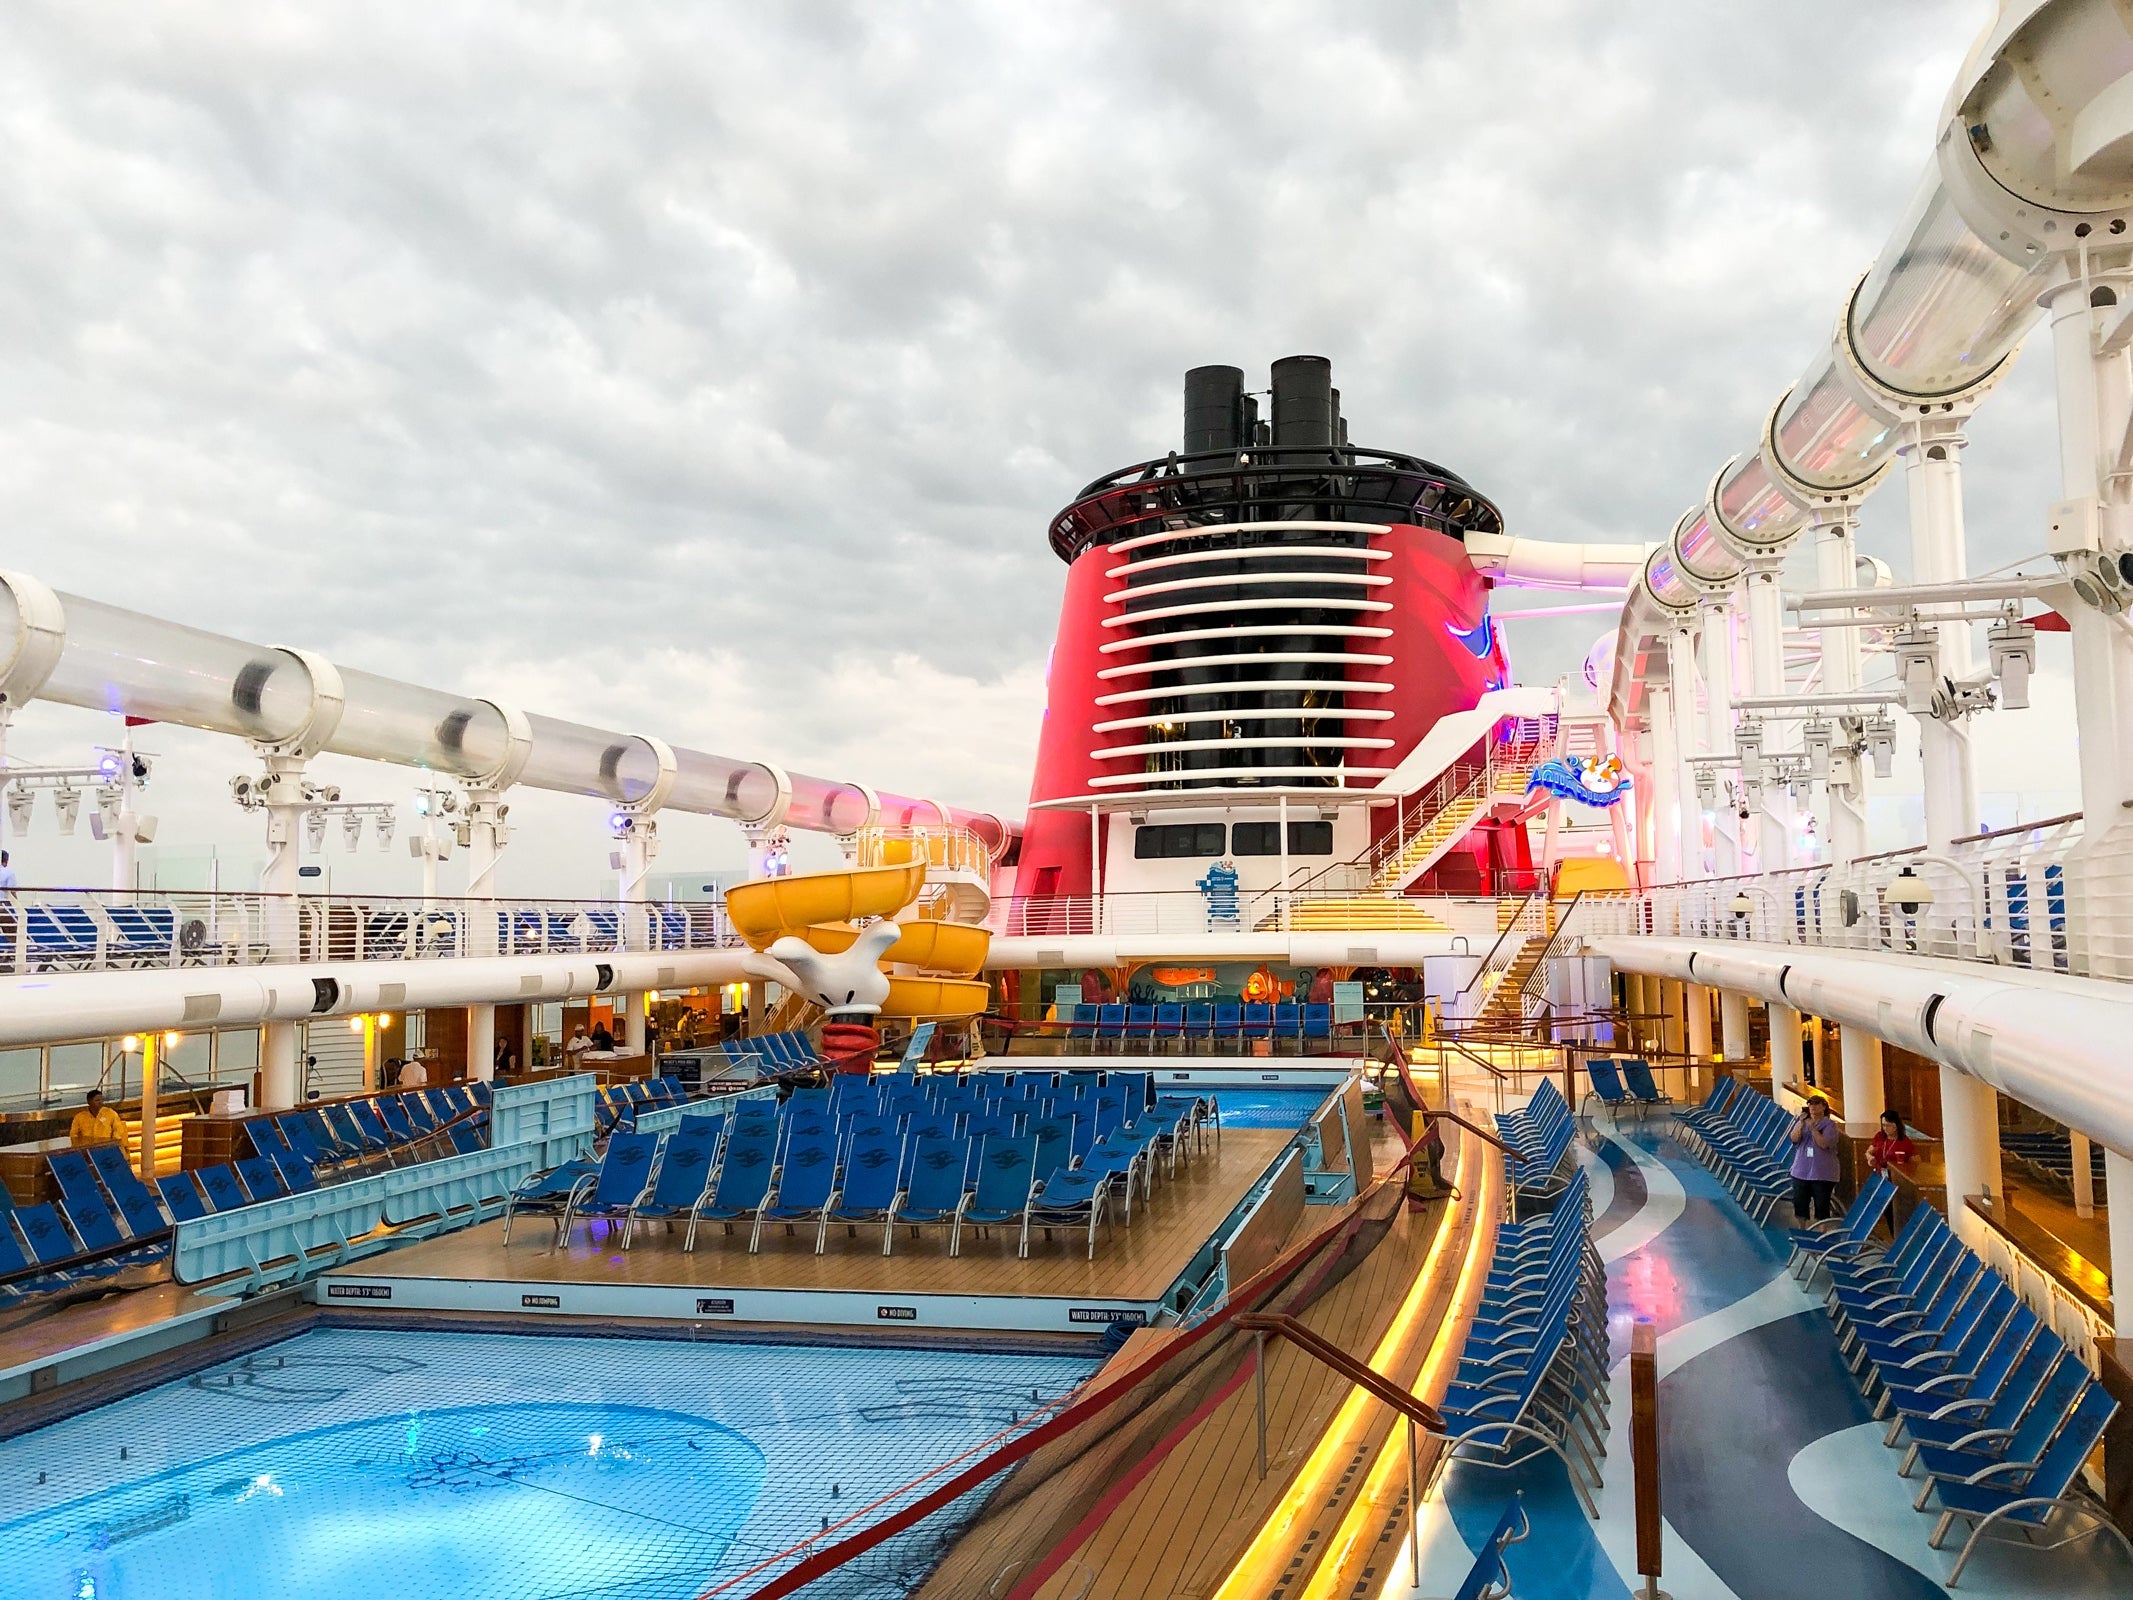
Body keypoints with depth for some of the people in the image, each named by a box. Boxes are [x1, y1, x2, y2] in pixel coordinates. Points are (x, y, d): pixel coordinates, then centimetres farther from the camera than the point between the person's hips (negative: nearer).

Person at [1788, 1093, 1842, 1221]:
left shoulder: (1829, 1124, -4)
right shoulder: (1802, 1121, 9)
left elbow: (1824, 1144, -17)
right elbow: (1794, 1138, -6)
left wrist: (1813, 1128, -24)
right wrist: (1801, 1123, -19)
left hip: (1822, 1174, -4)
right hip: (1801, 1171, 4)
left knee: (1821, 1207, 1)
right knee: (1799, 1204, 9)